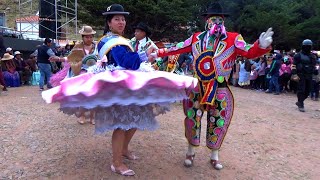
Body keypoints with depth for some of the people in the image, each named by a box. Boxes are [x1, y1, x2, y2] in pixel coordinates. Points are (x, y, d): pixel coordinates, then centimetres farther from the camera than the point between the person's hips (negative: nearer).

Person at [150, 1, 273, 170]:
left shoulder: (233, 39, -5)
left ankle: (214, 155, 33)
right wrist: (158, 53, 12)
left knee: (217, 122, 11)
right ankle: (190, 151, 33)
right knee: (192, 118, 10)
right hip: (196, 88, 1)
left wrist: (261, 46, -36)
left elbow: (249, 52, -15)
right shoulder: (196, 38, 2)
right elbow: (177, 49, 10)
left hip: (220, 90, -1)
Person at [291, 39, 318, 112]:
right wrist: (294, 74, -17)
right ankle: (301, 105, -1)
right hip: (301, 75, -6)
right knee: (301, 90, -8)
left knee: (307, 91, 7)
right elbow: (294, 65, -8)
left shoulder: (313, 56, 15)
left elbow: (314, 66, 23)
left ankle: (299, 102, 25)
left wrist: (316, 73, 17)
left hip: (309, 76, 6)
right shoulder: (298, 55, -4)